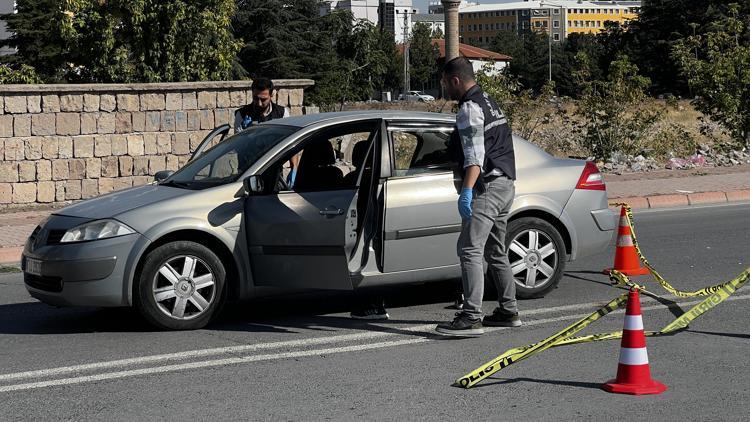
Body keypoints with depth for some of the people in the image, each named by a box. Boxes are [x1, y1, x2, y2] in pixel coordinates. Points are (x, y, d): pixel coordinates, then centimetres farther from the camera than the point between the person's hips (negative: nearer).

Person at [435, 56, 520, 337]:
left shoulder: (469, 108, -11)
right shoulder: (488, 101, 20)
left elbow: (475, 155, -23)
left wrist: (467, 190, -31)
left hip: (487, 186, -11)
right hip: (505, 183, 11)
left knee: (470, 250, -15)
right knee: (496, 252, 18)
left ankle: (471, 318, -23)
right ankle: (508, 312, 25)